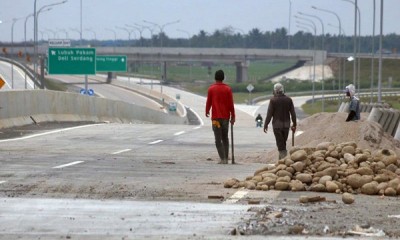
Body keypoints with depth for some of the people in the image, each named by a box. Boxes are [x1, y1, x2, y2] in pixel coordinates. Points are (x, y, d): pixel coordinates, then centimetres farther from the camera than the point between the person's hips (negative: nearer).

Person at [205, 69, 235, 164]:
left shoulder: (211, 89, -4)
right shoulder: (228, 89, 1)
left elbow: (208, 102, 1)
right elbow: (231, 104, -1)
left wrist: (207, 112, 20)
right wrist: (233, 117, 4)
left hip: (216, 117, -3)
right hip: (226, 117, 3)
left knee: (218, 140, -3)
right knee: (225, 138, 16)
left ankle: (223, 159, -14)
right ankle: (226, 158, 11)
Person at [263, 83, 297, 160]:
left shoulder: (273, 100, -8)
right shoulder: (288, 99, 2)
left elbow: (269, 114, -8)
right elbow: (293, 113, 4)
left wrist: (266, 125, -1)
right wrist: (294, 124, 12)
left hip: (277, 124, -4)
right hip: (286, 124, 4)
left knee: (280, 144, -3)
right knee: (283, 143, 15)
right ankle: (281, 158, 16)